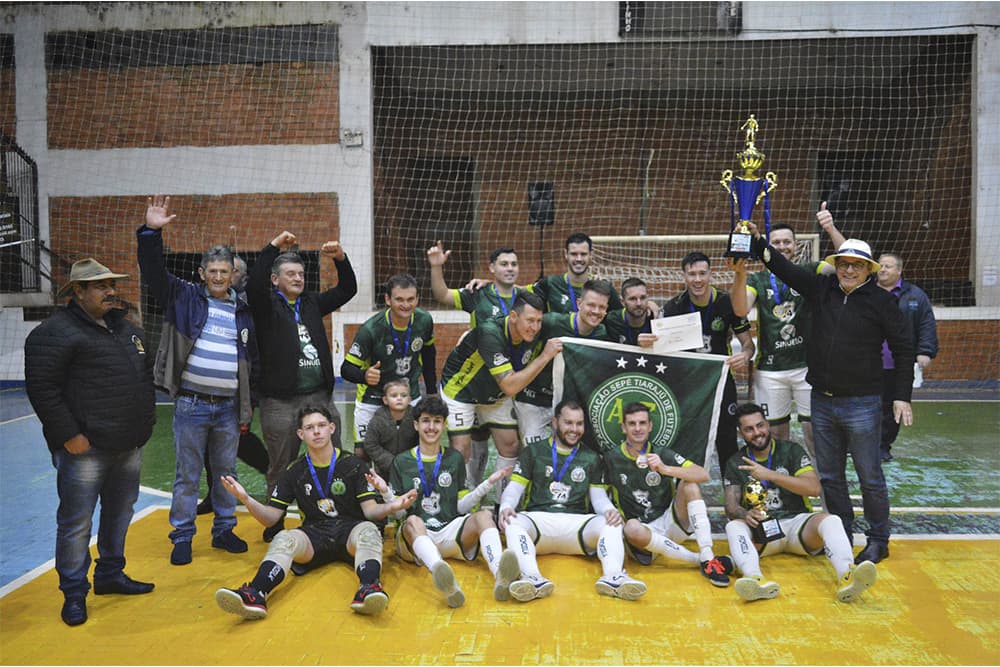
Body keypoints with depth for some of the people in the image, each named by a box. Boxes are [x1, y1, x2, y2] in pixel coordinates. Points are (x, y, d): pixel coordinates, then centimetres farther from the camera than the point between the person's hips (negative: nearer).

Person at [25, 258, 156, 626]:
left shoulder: (126, 329, 15)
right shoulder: (55, 333, -10)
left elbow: (147, 372, 25)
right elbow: (41, 388, -15)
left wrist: (144, 419, 17)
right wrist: (68, 434, -17)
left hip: (129, 444, 8)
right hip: (85, 448, -8)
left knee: (120, 514, 17)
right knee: (76, 522, 1)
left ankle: (110, 575, 34)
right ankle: (74, 594, 14)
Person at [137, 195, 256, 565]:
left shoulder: (243, 311, 11)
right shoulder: (184, 297, 3)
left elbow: (252, 361, 13)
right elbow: (154, 271, -10)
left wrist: (249, 405, 11)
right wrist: (151, 233, -24)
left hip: (229, 407, 3)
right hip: (191, 405, -3)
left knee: (227, 472, 12)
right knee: (187, 475, 4)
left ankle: (224, 531, 25)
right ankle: (182, 537, 15)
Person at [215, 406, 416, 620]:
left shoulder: (353, 465, 6)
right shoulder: (294, 472, 12)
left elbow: (370, 510, 0)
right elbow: (270, 518, 7)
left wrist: (391, 507, -24)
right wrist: (246, 499, -13)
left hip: (349, 530, -1)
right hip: (313, 534, 2)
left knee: (368, 530, -35)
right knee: (284, 538, -30)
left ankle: (369, 588, -62)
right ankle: (255, 595, -55)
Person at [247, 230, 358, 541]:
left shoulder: (311, 303, 17)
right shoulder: (266, 304, 2)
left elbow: (347, 290, 18)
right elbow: (254, 284, -18)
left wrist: (341, 259, 3)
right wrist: (273, 247, -20)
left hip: (321, 396, 5)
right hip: (281, 402, -4)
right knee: (280, 468, 4)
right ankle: (275, 527, 17)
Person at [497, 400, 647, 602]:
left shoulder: (591, 458, 21)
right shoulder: (533, 452, 15)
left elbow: (599, 496, 15)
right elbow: (514, 488, 8)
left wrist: (610, 510, -9)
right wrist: (505, 507, -15)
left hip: (576, 522, 2)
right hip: (538, 519, -1)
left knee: (611, 524, -27)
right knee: (513, 523, -34)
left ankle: (613, 577, -48)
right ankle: (533, 578, -54)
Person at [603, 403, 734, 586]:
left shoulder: (663, 454, 0)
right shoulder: (611, 459, 1)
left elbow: (704, 475, -13)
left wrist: (665, 469, -26)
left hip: (670, 523, 2)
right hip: (643, 531, -2)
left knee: (689, 484, -21)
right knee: (632, 528, -36)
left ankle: (708, 558, -29)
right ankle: (699, 559, -24)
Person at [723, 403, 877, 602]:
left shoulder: (791, 451, 5)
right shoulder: (735, 464, 9)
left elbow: (814, 488, -11)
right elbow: (730, 505, -1)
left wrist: (770, 475, -19)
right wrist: (745, 514, -26)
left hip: (797, 521, 0)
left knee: (829, 520, -30)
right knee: (733, 526, -31)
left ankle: (847, 576, -57)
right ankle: (756, 579, -58)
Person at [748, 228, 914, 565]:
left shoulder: (881, 300, -4)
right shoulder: (821, 289, 5)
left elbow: (903, 348, 0)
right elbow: (783, 268, 8)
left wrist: (901, 396, -4)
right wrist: (757, 240, -3)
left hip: (862, 404, -4)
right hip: (822, 401, 5)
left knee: (870, 477, 5)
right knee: (829, 476, 13)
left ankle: (878, 540, 20)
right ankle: (841, 534, 27)